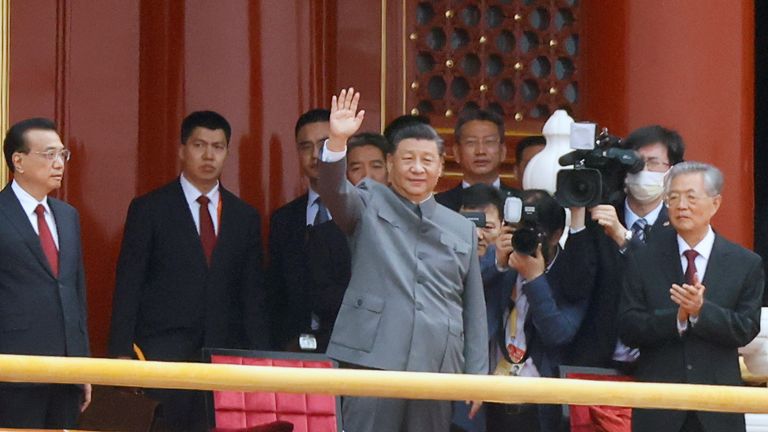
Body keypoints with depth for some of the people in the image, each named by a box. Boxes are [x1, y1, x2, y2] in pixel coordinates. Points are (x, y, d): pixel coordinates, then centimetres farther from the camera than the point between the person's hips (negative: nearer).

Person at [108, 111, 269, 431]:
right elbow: (127, 286, 1)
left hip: (225, 354, 3)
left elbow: (253, 295, 13)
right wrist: (122, 354, -7)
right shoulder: (148, 210, 4)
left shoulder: (246, 217, 14)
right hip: (163, 353, -3)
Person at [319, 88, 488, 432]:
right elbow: (334, 191, -11)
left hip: (438, 366, 3)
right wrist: (337, 142, -30)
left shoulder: (462, 229, 17)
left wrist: (476, 376, 10)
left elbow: (474, 311, 17)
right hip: (375, 359, -3)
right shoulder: (369, 205, 11)